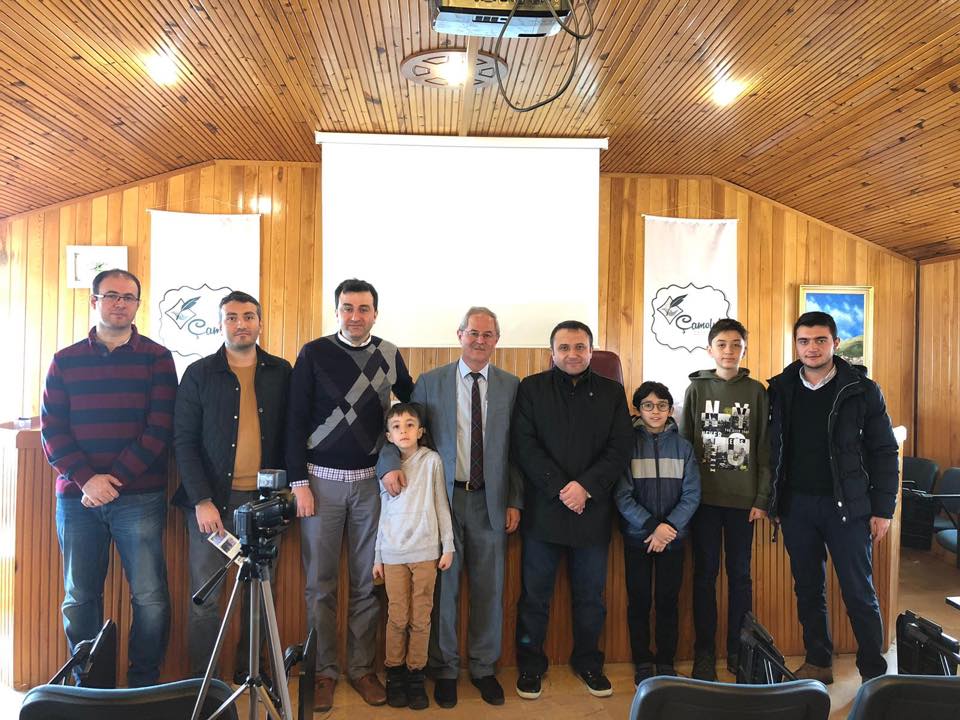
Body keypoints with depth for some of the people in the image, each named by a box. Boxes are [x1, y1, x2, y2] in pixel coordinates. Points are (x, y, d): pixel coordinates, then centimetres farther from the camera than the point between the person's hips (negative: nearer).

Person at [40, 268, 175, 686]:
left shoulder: (156, 358, 3)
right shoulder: (65, 361, 10)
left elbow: (160, 429, -4)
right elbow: (52, 430, 3)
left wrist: (115, 479, -12)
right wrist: (87, 479, -11)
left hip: (139, 498, -2)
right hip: (77, 498, 2)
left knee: (150, 598, -2)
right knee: (79, 598, 9)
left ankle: (144, 685, 15)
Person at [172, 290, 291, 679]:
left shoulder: (281, 372, 7)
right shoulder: (199, 374, 1)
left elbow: (289, 434, 9)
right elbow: (184, 441, -2)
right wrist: (201, 501, -10)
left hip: (263, 499, 2)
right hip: (212, 499, -1)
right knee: (206, 596, 3)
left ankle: (249, 674, 24)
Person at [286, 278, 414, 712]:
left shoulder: (389, 355, 4)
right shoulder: (314, 354, -3)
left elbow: (413, 403, 15)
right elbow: (296, 421, -4)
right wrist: (299, 483, -8)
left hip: (371, 481, 2)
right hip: (322, 480, -2)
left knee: (367, 582, 8)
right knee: (320, 584, 6)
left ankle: (361, 668, 22)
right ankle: (324, 671, 20)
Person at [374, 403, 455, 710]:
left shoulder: (432, 461, -1)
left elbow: (441, 505, 2)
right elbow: (384, 513, 11)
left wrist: (448, 546, 0)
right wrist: (378, 557, 12)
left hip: (425, 551, -1)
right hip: (393, 553, 2)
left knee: (421, 618, 4)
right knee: (397, 617, 4)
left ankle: (415, 674, 17)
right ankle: (395, 675, 20)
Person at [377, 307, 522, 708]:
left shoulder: (511, 386, 4)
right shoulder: (430, 383, 2)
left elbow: (517, 448, 4)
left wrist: (514, 502, 1)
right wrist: (390, 464, -17)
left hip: (489, 500, 1)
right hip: (443, 497, -1)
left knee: (489, 587, 10)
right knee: (444, 585, 7)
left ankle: (483, 667, 28)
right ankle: (445, 670, 25)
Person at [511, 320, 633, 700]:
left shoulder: (612, 392, 7)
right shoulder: (531, 388, 2)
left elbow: (620, 448, 0)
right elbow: (524, 445, -6)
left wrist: (586, 486, -13)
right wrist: (560, 488, -14)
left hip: (593, 509, 2)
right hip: (543, 508, -1)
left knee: (591, 594, 13)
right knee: (534, 593, 7)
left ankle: (588, 661, 32)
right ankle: (530, 664, 24)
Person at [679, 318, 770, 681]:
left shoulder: (756, 391, 4)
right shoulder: (696, 388, 3)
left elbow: (764, 447, 3)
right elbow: (684, 443, 2)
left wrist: (762, 497, -2)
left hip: (743, 498, 0)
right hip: (704, 497, 0)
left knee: (740, 574, 9)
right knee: (705, 573, 7)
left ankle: (738, 651, 22)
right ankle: (704, 653, 17)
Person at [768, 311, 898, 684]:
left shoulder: (862, 390, -4)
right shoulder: (781, 389, 2)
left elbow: (884, 452, -2)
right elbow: (772, 449, 5)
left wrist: (883, 509, -6)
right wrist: (774, 502, 4)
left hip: (847, 506, -3)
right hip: (796, 505, 3)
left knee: (859, 593, 3)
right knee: (808, 590, 13)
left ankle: (874, 672, 19)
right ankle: (817, 663, 27)